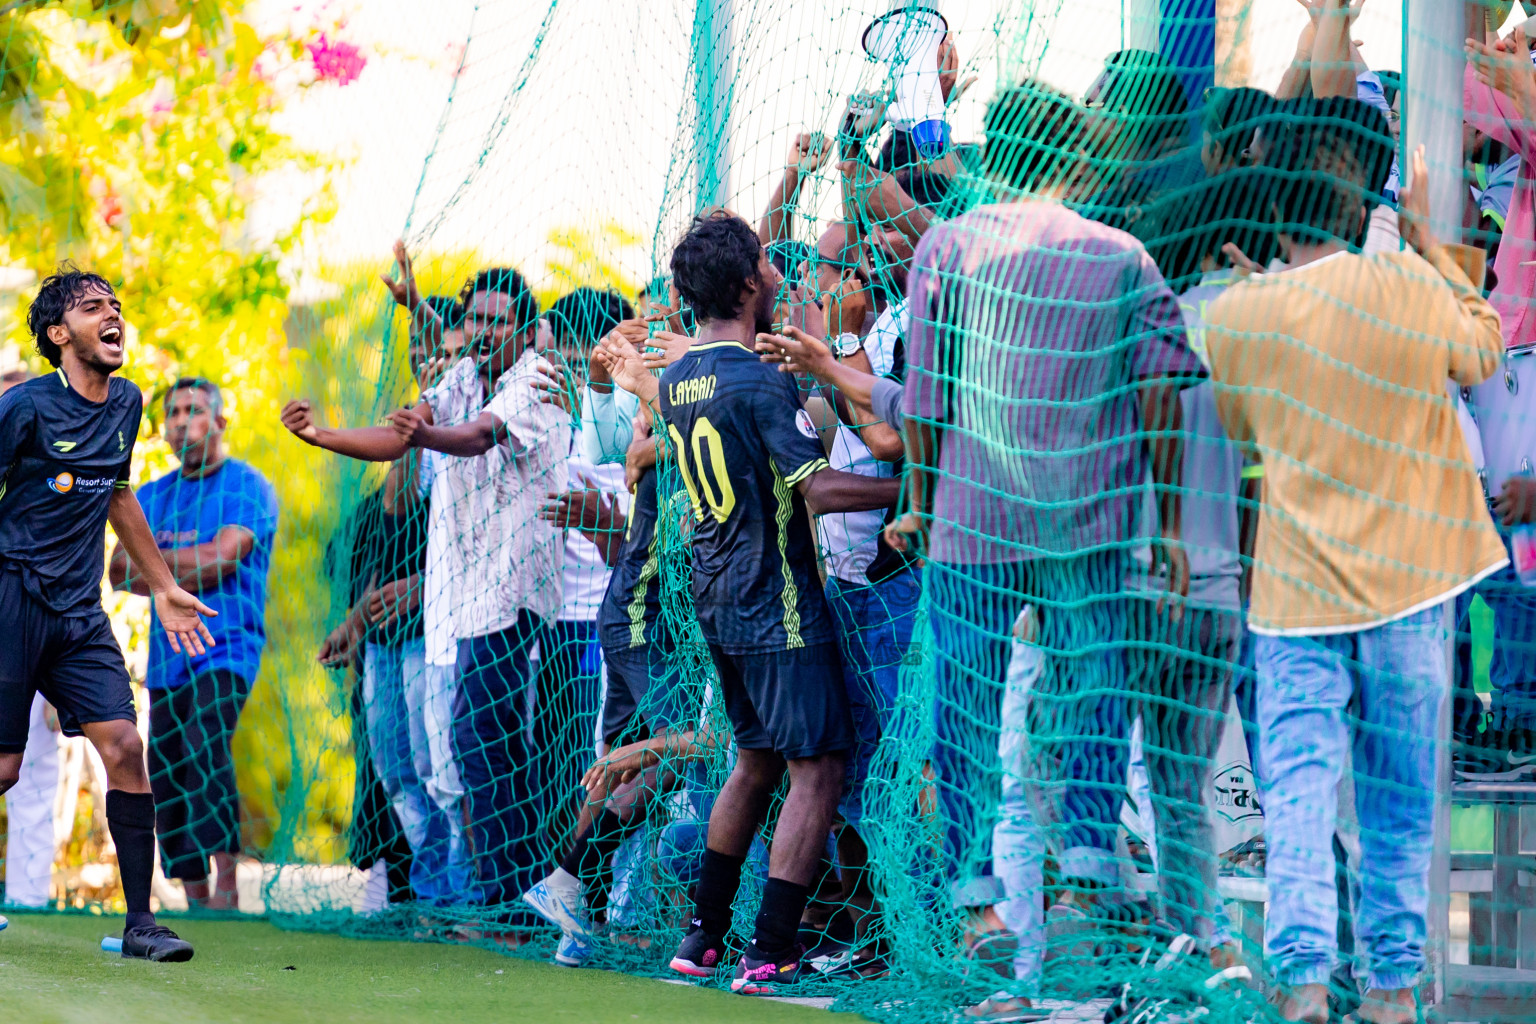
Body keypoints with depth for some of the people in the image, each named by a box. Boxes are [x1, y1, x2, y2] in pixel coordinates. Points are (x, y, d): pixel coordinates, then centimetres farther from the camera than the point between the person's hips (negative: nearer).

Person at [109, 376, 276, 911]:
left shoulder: (247, 487, 0)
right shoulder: (152, 496, 17)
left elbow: (221, 557, -13)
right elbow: (119, 570, 8)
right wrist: (183, 580, -9)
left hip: (226, 649, -7)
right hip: (167, 657, 7)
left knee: (205, 745, -27)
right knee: (166, 780, 3)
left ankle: (226, 890, -32)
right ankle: (195, 901, 11)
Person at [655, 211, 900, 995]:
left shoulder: (676, 379, 8)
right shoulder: (758, 381, -18)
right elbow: (818, 488, -25)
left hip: (717, 600, 9)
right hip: (776, 605, -9)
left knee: (757, 762, 21)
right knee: (817, 769, -5)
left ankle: (703, 935, 23)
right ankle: (769, 954, -10)